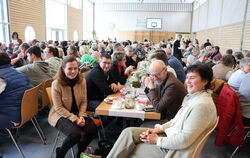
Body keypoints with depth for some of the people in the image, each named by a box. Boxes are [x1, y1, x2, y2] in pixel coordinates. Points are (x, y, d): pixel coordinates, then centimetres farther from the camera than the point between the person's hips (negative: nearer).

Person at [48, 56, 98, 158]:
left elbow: (84, 102, 1)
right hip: (61, 115, -5)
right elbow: (59, 108, -17)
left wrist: (81, 116, -15)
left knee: (93, 130, -15)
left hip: (78, 113, 5)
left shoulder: (82, 81, -6)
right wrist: (75, 119, -22)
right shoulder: (56, 84, -19)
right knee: (75, 134, -29)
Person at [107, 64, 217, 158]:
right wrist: (157, 129, -1)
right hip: (168, 135, 8)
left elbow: (184, 140, -26)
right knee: (129, 132, -4)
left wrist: (157, 140, -15)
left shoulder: (202, 105, -24)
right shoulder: (192, 97, 6)